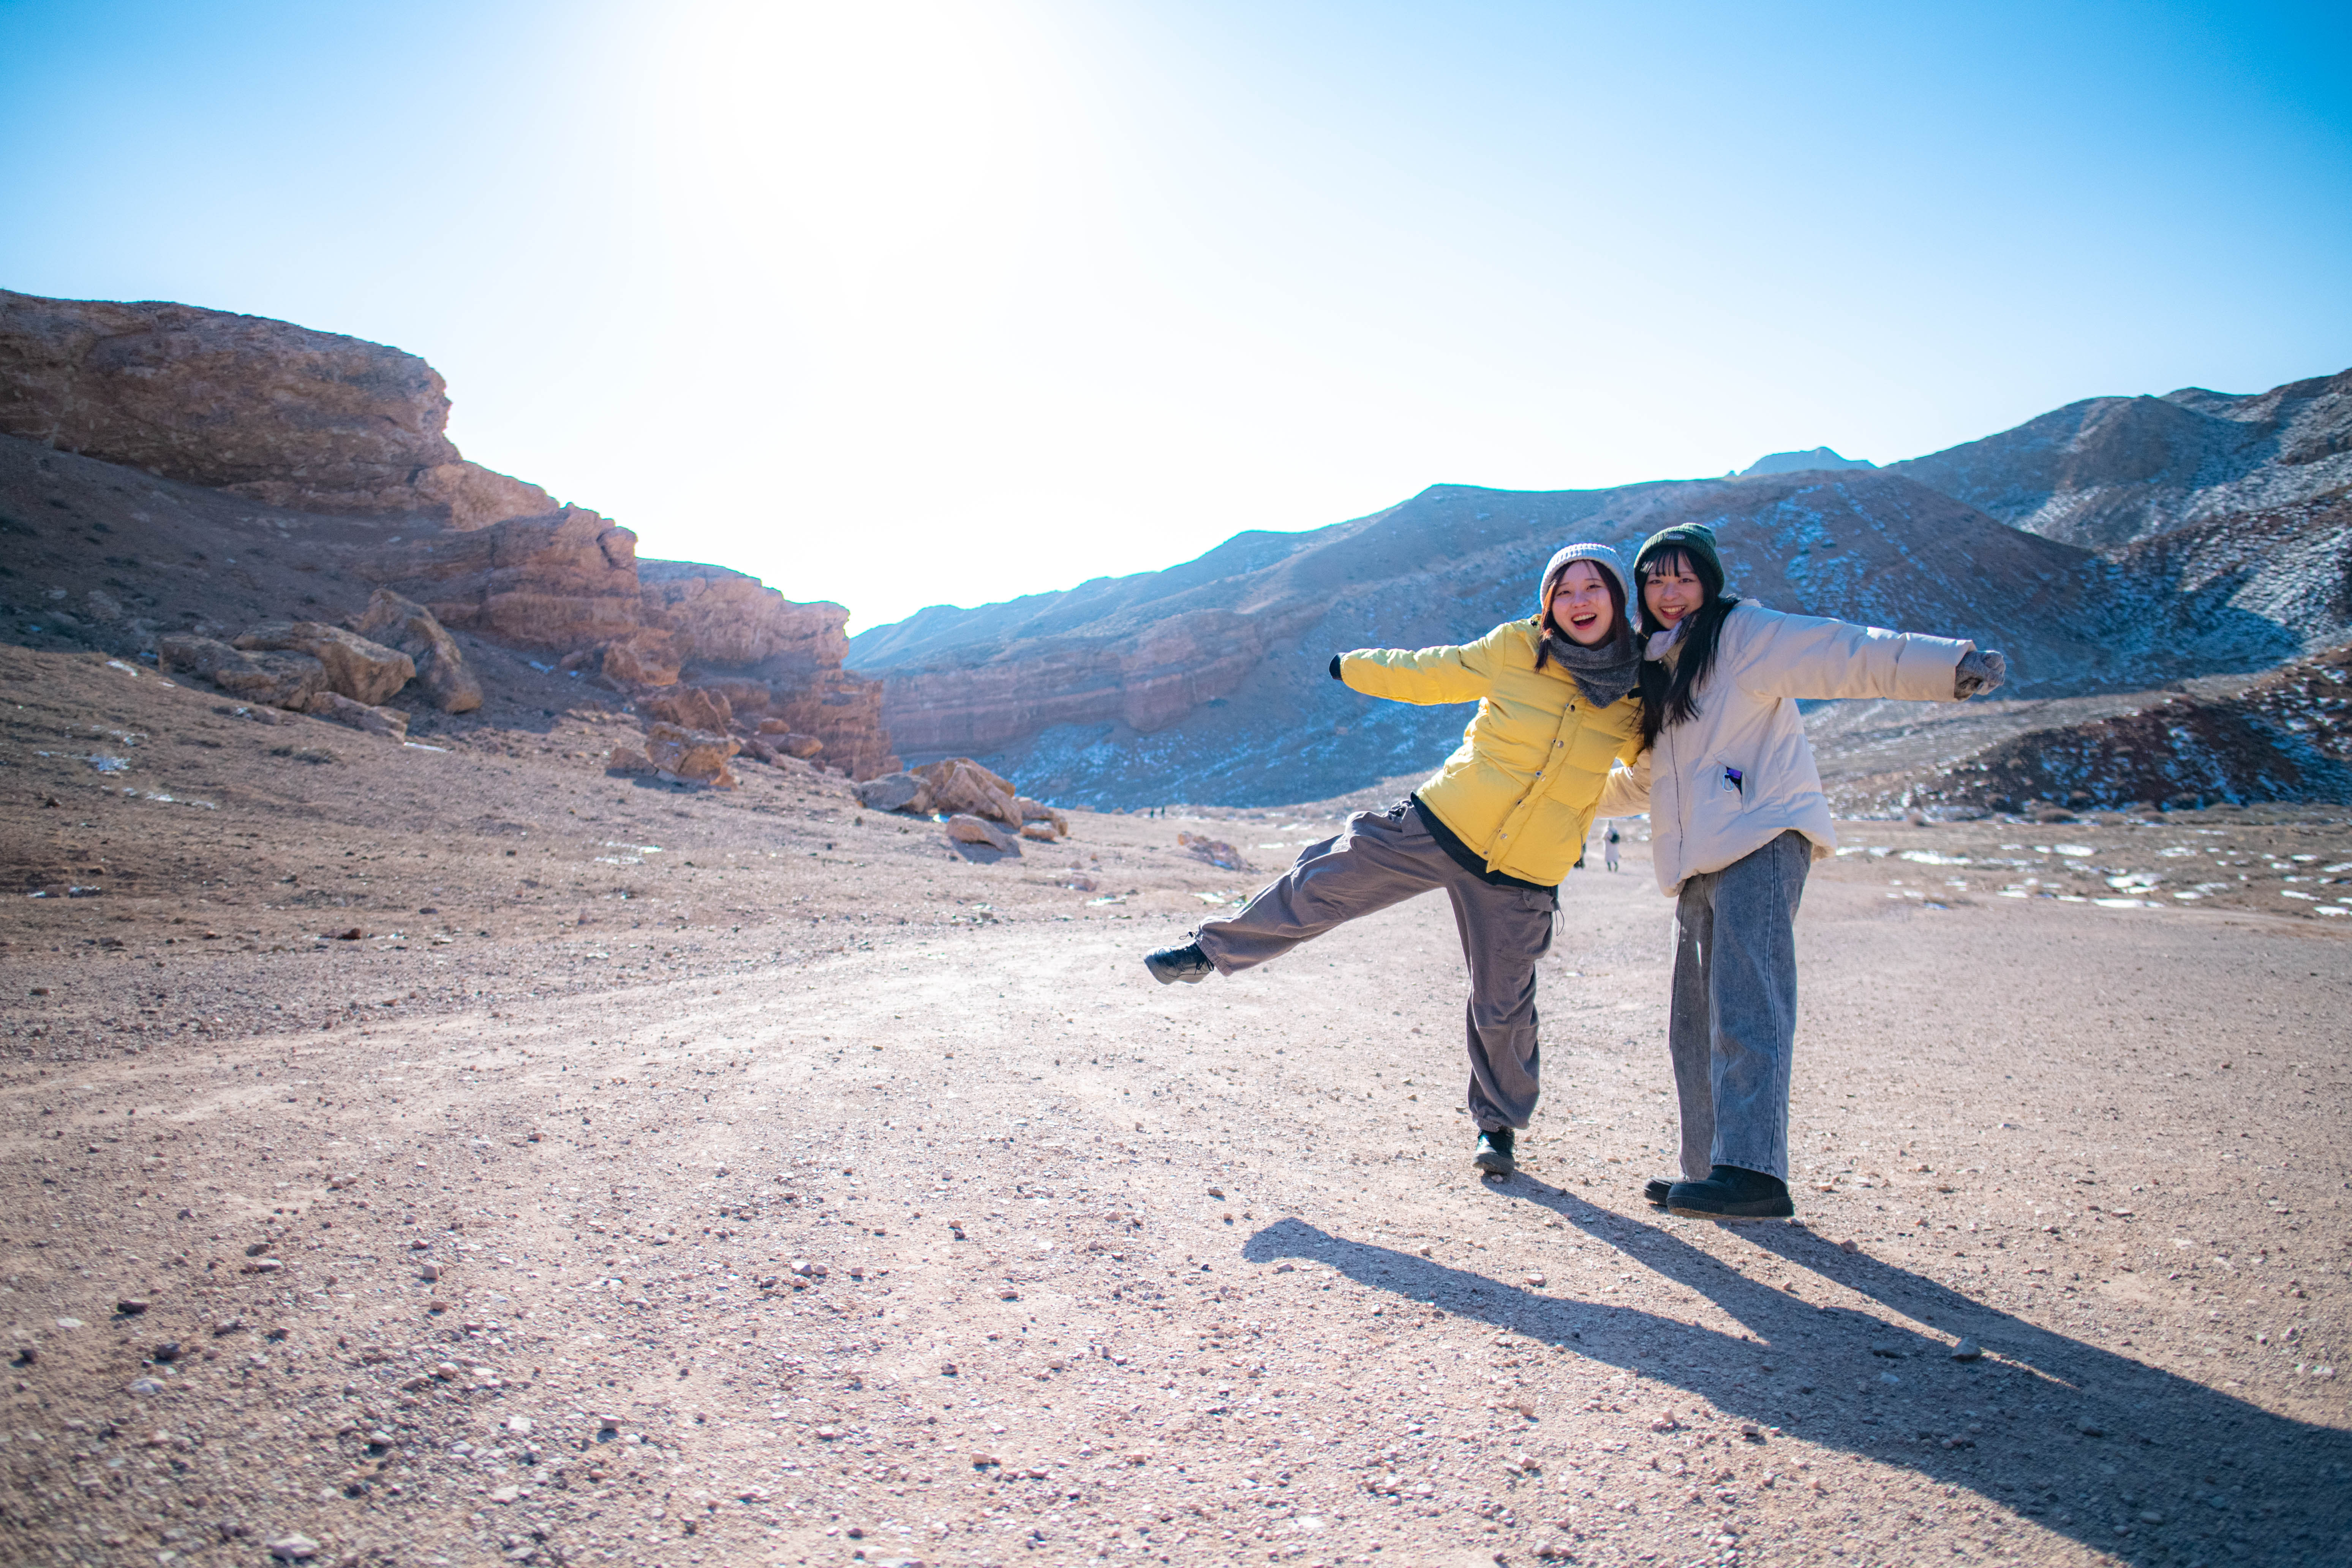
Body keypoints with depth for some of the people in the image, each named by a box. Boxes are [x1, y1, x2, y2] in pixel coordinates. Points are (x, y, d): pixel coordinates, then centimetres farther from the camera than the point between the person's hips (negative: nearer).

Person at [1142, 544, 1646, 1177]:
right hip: (1439, 826, 0)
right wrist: (1348, 666, 16)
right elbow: (1431, 674, 8)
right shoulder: (1516, 649, -7)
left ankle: (1499, 1123, 32)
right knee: (1323, 883, 1)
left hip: (1521, 875, 0)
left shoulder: (1636, 692, -2)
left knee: (1503, 1006, 7)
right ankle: (1210, 951, 23)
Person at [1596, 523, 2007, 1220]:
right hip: (1696, 869, 8)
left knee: (1745, 1005, -21)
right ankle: (1711, 1173, 15)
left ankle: (1752, 1169, -29)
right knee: (1695, 1026, 8)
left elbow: (1851, 654, -12)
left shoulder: (1745, 633, 1)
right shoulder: (1649, 671, 22)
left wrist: (1954, 665, -25)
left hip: (1762, 841, -8)